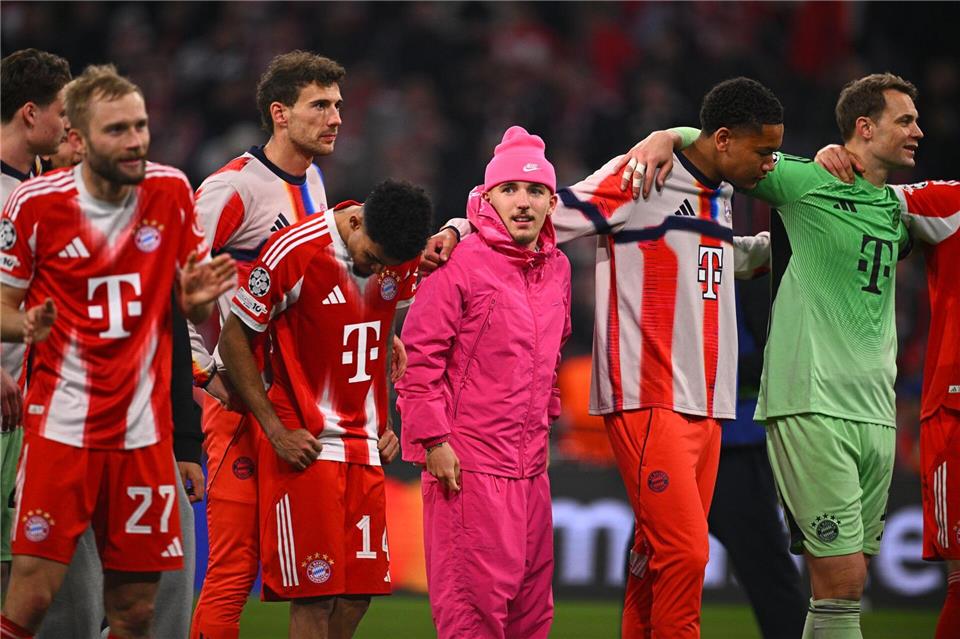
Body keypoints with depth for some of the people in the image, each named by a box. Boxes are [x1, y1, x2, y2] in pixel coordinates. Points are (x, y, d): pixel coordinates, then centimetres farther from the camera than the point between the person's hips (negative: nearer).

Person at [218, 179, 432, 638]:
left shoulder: (402, 260, 2)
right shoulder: (295, 253, -16)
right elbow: (234, 339, -7)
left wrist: (383, 423, 10)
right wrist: (276, 432, -9)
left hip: (366, 446, 6)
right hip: (305, 446, -6)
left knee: (361, 590, 3)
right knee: (315, 592, -10)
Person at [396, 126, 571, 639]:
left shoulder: (558, 269, 13)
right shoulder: (461, 264, -9)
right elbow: (418, 356, -11)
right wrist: (434, 439, -14)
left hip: (530, 462, 7)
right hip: (467, 461, -7)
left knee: (533, 596, 10)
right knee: (477, 594, -10)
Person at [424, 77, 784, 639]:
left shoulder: (718, 196, 19)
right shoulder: (640, 177, -7)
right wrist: (460, 229, -17)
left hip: (704, 404, 8)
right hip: (648, 402, -8)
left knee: (659, 557, 5)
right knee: (684, 552, -15)